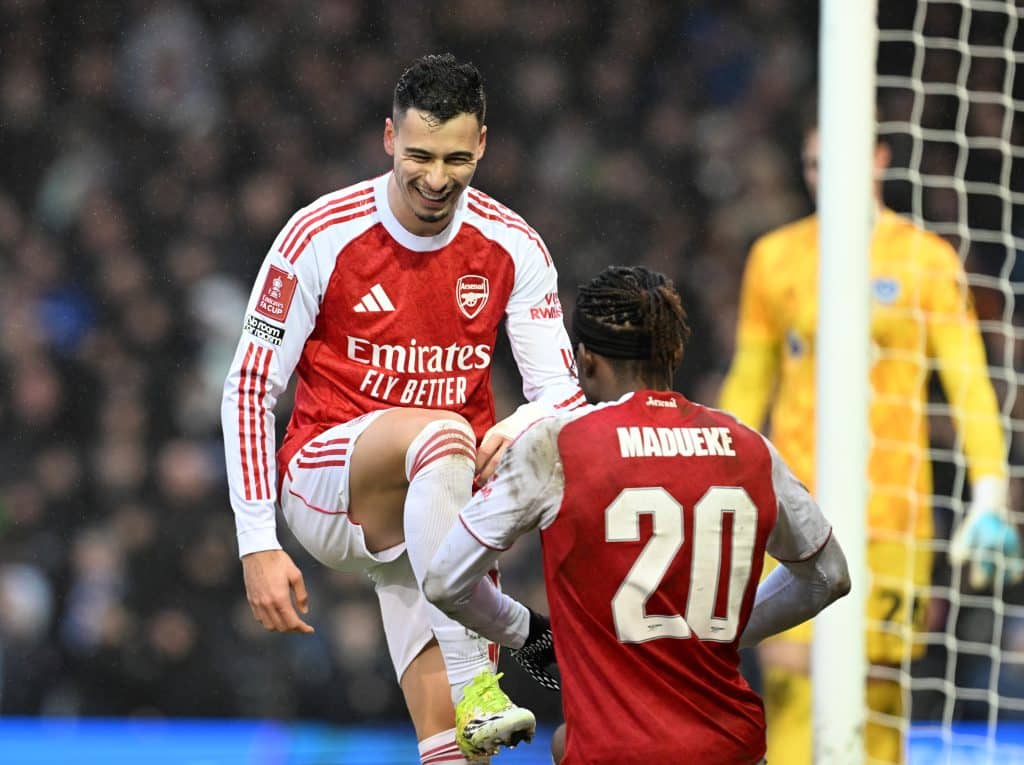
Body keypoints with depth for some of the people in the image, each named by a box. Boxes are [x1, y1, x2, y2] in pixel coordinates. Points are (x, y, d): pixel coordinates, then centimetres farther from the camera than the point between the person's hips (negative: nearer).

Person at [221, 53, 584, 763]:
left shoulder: (513, 246, -1)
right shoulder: (321, 236, -10)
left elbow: (561, 387, -1)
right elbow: (249, 389, -6)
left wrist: (519, 429, -27)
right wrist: (258, 544, -12)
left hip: (445, 499, 3)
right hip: (324, 481, -3)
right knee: (440, 433, -37)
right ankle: (472, 678, -39)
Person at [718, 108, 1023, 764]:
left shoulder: (926, 260, 3)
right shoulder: (775, 257, 11)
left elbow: (969, 383, -1)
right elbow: (747, 385, 18)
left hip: (891, 513, -1)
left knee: (878, 691, -1)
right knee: (790, 680, -11)